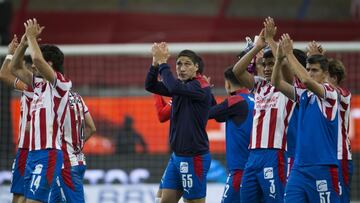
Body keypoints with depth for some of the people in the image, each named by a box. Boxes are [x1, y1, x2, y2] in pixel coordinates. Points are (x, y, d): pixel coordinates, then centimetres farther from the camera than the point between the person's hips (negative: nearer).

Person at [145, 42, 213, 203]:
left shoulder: (201, 87, -14)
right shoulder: (181, 86, 10)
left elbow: (174, 88, -31)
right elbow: (150, 86, 9)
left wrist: (162, 63, -19)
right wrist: (155, 63, -7)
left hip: (194, 158, -8)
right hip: (177, 155, 8)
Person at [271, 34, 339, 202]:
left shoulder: (329, 92, -5)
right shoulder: (303, 95, 13)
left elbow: (307, 81, -23)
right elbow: (277, 84, 6)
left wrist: (289, 54, -17)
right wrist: (279, 59, -9)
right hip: (299, 167, 6)